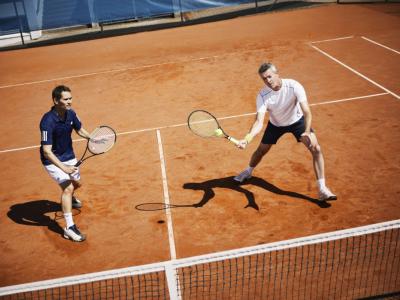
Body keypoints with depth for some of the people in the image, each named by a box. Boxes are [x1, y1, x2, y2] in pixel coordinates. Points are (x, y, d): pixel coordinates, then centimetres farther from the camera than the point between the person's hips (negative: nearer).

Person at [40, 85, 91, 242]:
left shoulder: (70, 114, -12)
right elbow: (47, 151, -34)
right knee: (68, 187, -20)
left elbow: (80, 130, 8)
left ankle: (68, 199, 60)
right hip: (52, 160, -7)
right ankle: (69, 227, -14)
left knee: (76, 183, 24)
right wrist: (63, 167, -42)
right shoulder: (48, 121, -33)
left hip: (68, 156, 7)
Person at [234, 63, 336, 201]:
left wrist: (307, 132, -55)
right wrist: (246, 139, -54)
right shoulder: (262, 96, -29)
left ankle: (322, 189, -7)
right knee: (261, 150, 10)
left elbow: (307, 112, -38)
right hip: (275, 124, 1)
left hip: (297, 120, -1)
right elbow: (259, 122, -37)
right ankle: (248, 172, 44)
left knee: (316, 149, -16)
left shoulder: (294, 86, -34)